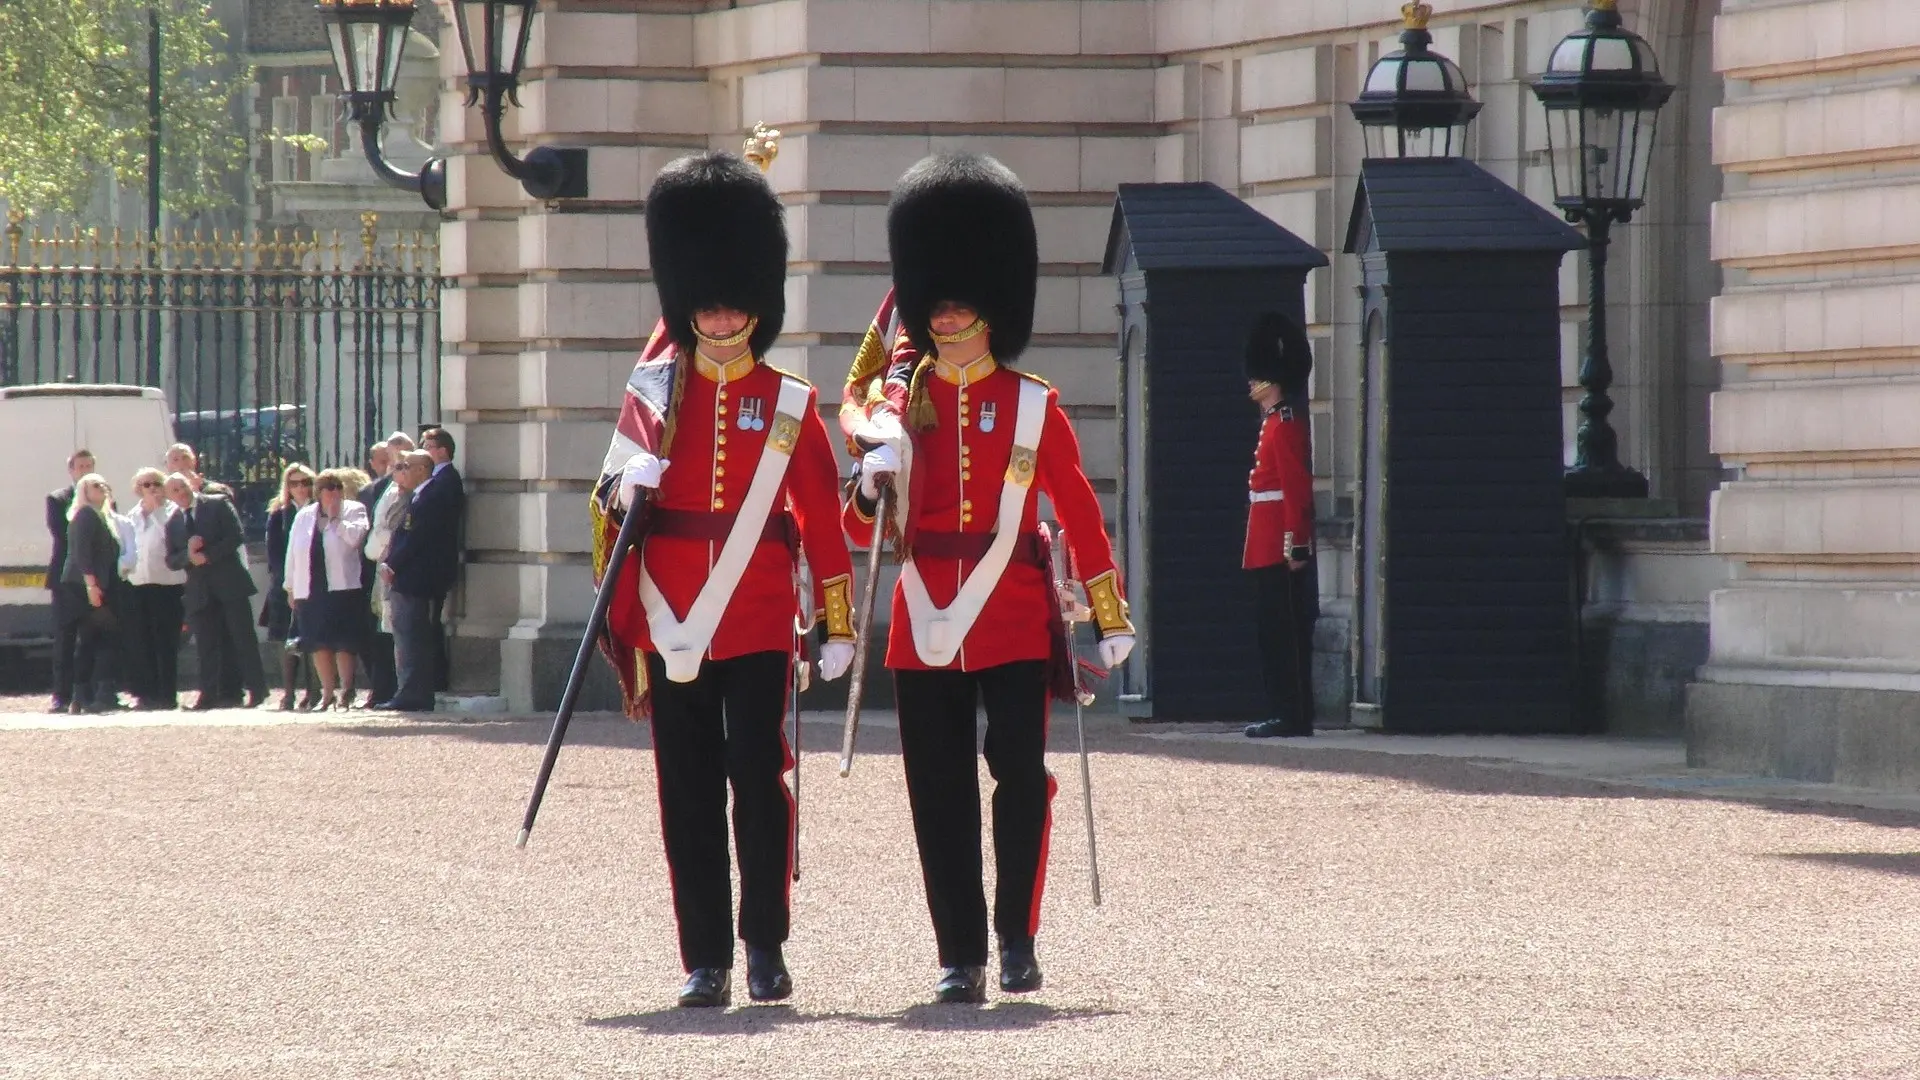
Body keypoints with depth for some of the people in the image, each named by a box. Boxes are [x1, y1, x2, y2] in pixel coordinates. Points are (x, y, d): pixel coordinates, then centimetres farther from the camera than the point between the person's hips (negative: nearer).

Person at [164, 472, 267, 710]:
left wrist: (208, 555, -14)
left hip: (228, 582, -4)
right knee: (207, 645, 2)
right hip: (199, 590, 4)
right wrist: (189, 556, -12)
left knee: (243, 637, -3)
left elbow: (235, 537, -7)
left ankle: (257, 690, 1)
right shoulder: (173, 524, 13)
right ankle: (209, 694, 3)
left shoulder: (218, 505, 1)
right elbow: (171, 561, 9)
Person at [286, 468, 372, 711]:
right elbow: (292, 553, 17)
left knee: (344, 641, -6)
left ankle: (346, 690, 0)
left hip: (343, 588, -4)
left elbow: (355, 537, -15)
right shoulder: (304, 516, 15)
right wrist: (291, 587, 15)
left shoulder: (353, 511, 3)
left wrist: (335, 518, -7)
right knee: (318, 644, 5)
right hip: (310, 589, 4)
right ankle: (327, 692, 13)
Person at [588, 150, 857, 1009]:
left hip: (758, 623, -1)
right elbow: (617, 494, 9)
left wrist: (839, 622, 2)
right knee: (688, 792, 2)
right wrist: (625, 485, -15)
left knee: (758, 777, -6)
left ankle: (765, 946, 5)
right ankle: (705, 961, 6)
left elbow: (822, 517, 5)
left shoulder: (790, 405, 5)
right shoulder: (654, 393, 8)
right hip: (671, 624, 1)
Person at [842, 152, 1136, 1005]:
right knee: (940, 796, 1)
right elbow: (860, 528, 9)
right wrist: (873, 486, -15)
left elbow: (1079, 513, 6)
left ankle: (1017, 935, 1)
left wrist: (1112, 617, 3)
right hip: (926, 622, 2)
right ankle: (960, 958, 6)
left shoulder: (1033, 406, 4)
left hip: (1012, 621, -2)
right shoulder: (898, 403, 9)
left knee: (1020, 773, -12)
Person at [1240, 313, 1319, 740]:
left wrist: (1294, 543, -22)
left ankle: (1290, 716, -9)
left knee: (1280, 629, -9)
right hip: (1277, 548, 10)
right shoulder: (1279, 422, 17)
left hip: (1277, 548, -10)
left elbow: (1296, 487, -19)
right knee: (1287, 630, 10)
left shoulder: (1283, 425, -13)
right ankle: (1293, 715, 12)